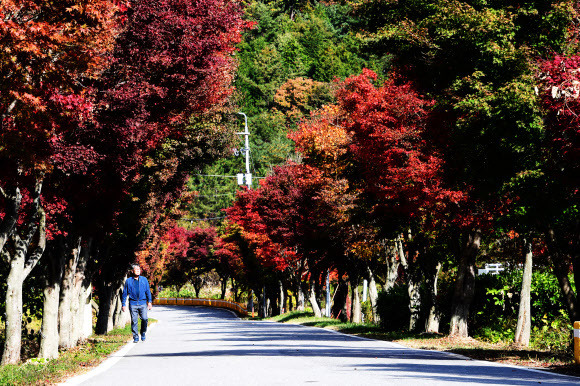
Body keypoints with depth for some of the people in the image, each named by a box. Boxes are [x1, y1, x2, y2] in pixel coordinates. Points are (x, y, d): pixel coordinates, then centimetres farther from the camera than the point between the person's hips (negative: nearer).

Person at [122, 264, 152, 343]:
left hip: (143, 303, 0)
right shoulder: (128, 281, 8)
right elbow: (125, 293, 11)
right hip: (133, 304, 0)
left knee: (144, 319, -12)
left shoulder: (144, 280, 11)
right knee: (134, 321, -4)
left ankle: (143, 333, 10)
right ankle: (135, 337, 5)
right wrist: (123, 304, 7)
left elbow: (148, 291, 13)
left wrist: (149, 302, 6)